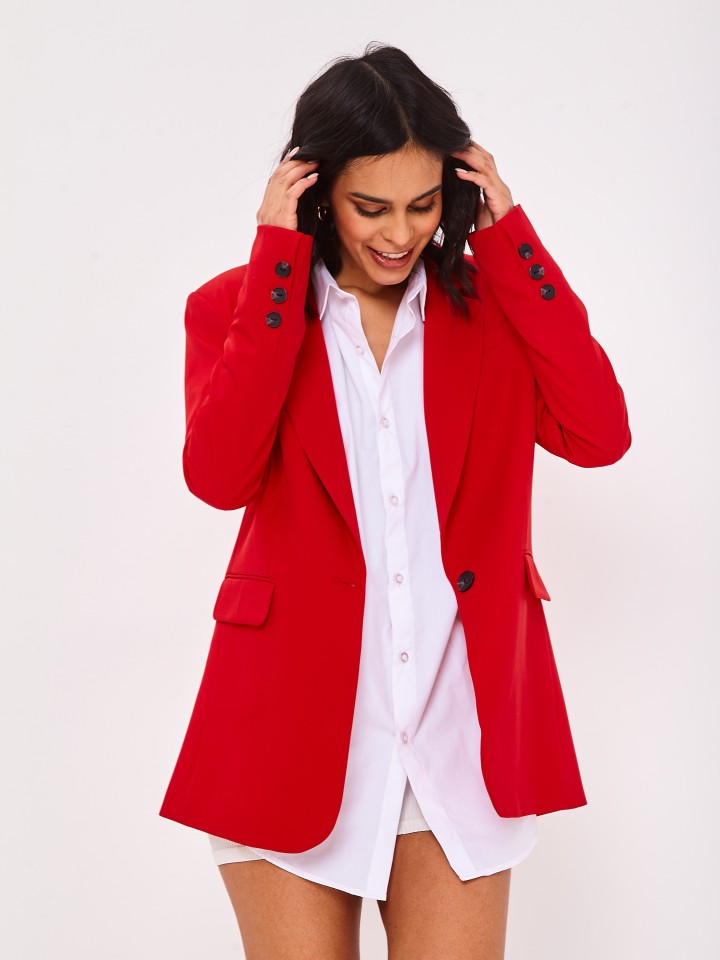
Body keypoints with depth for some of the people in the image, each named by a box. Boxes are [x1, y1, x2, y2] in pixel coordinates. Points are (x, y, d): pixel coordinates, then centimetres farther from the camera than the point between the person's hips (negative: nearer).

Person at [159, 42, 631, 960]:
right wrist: (277, 261, -14)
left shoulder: (489, 302, 5)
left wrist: (509, 237, -9)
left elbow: (598, 432, -11)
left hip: (460, 722, 1)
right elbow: (218, 473, -18)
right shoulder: (237, 307, 1)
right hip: (295, 722, -1)